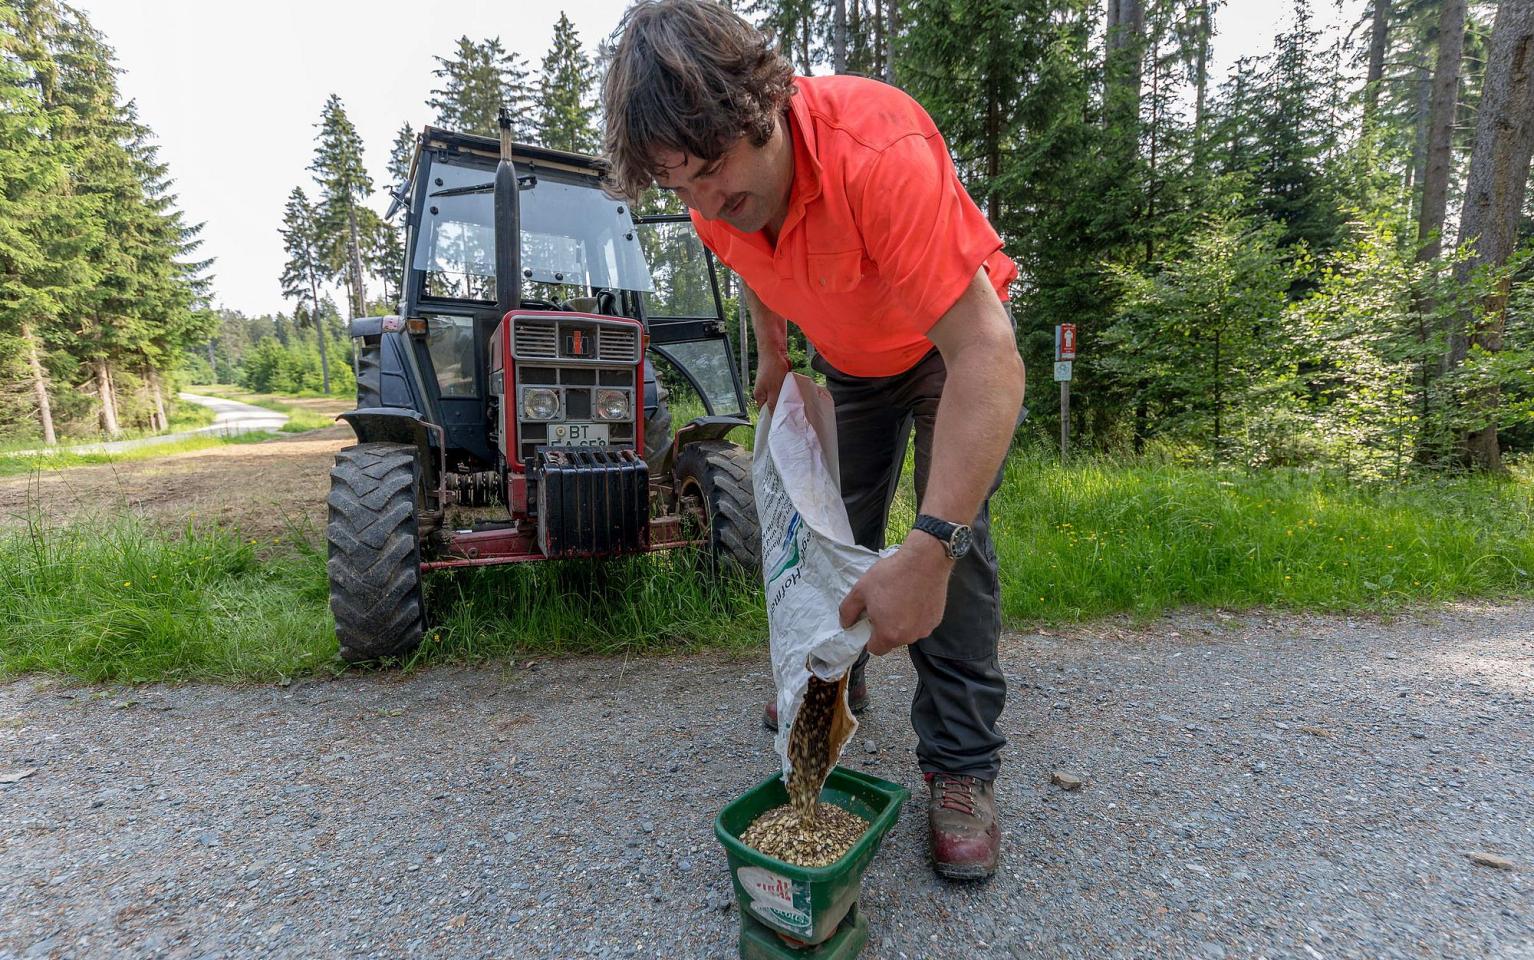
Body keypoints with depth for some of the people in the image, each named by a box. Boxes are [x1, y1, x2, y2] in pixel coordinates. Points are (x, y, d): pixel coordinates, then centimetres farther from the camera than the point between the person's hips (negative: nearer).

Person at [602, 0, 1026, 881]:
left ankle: (963, 767, -5)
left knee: (958, 531, -18)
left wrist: (930, 550, -53)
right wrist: (772, 354, 3)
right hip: (850, 359, 6)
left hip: (958, 339, -5)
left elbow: (986, 356, -47)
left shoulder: (878, 150, -40)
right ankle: (835, 681, 30)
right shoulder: (714, 193, -19)